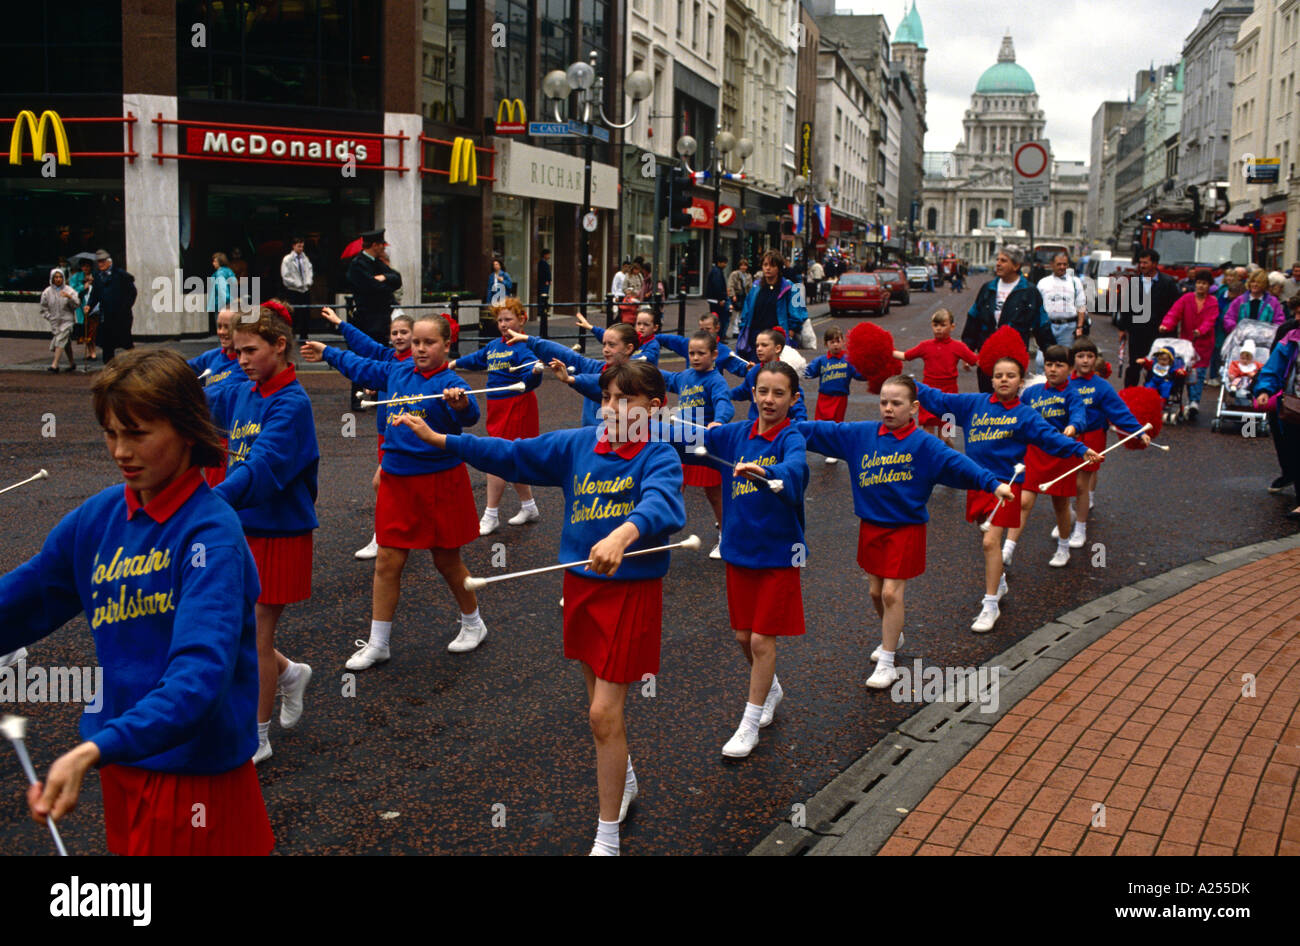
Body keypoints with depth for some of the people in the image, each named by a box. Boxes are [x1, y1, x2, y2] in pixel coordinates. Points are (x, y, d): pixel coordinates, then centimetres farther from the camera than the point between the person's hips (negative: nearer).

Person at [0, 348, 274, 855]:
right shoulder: (98, 516, 0)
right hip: (119, 768, 6)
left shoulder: (211, 534, -20)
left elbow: (200, 671, -32)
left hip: (194, 772, -6)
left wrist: (94, 751, -42)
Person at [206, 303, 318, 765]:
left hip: (278, 534, -7)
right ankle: (291, 674, 37)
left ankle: (257, 740, 20)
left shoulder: (291, 404, -19)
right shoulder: (239, 394, 5)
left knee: (257, 639, 4)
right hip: (242, 530, 7)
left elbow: (262, 469, -31)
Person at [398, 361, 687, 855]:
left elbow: (661, 503, -36)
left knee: (604, 714, -5)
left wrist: (622, 535, -56)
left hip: (631, 589, -6)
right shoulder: (577, 444, 1)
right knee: (602, 705, 21)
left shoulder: (659, 457, -16)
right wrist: (439, 439, 0)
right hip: (581, 585, 6)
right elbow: (511, 455, 5)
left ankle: (607, 837, 9)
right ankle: (624, 781, 49)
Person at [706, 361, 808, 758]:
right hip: (739, 548, 5)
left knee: (762, 639, 0)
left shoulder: (791, 438, -15)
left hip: (777, 552, -5)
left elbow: (795, 468, -37)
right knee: (743, 636, 15)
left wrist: (761, 470, -57)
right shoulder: (736, 433, 1)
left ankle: (749, 724, 14)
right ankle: (772, 689, 43)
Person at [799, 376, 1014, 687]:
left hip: (905, 529, -4)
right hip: (871, 526, 4)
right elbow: (823, 431, 1)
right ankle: (892, 636, 43)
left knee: (891, 593, -6)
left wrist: (992, 483, -31)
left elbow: (956, 463, -20)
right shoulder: (861, 434, 0)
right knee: (876, 591, 15)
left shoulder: (923, 444, -10)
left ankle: (886, 664, 6)